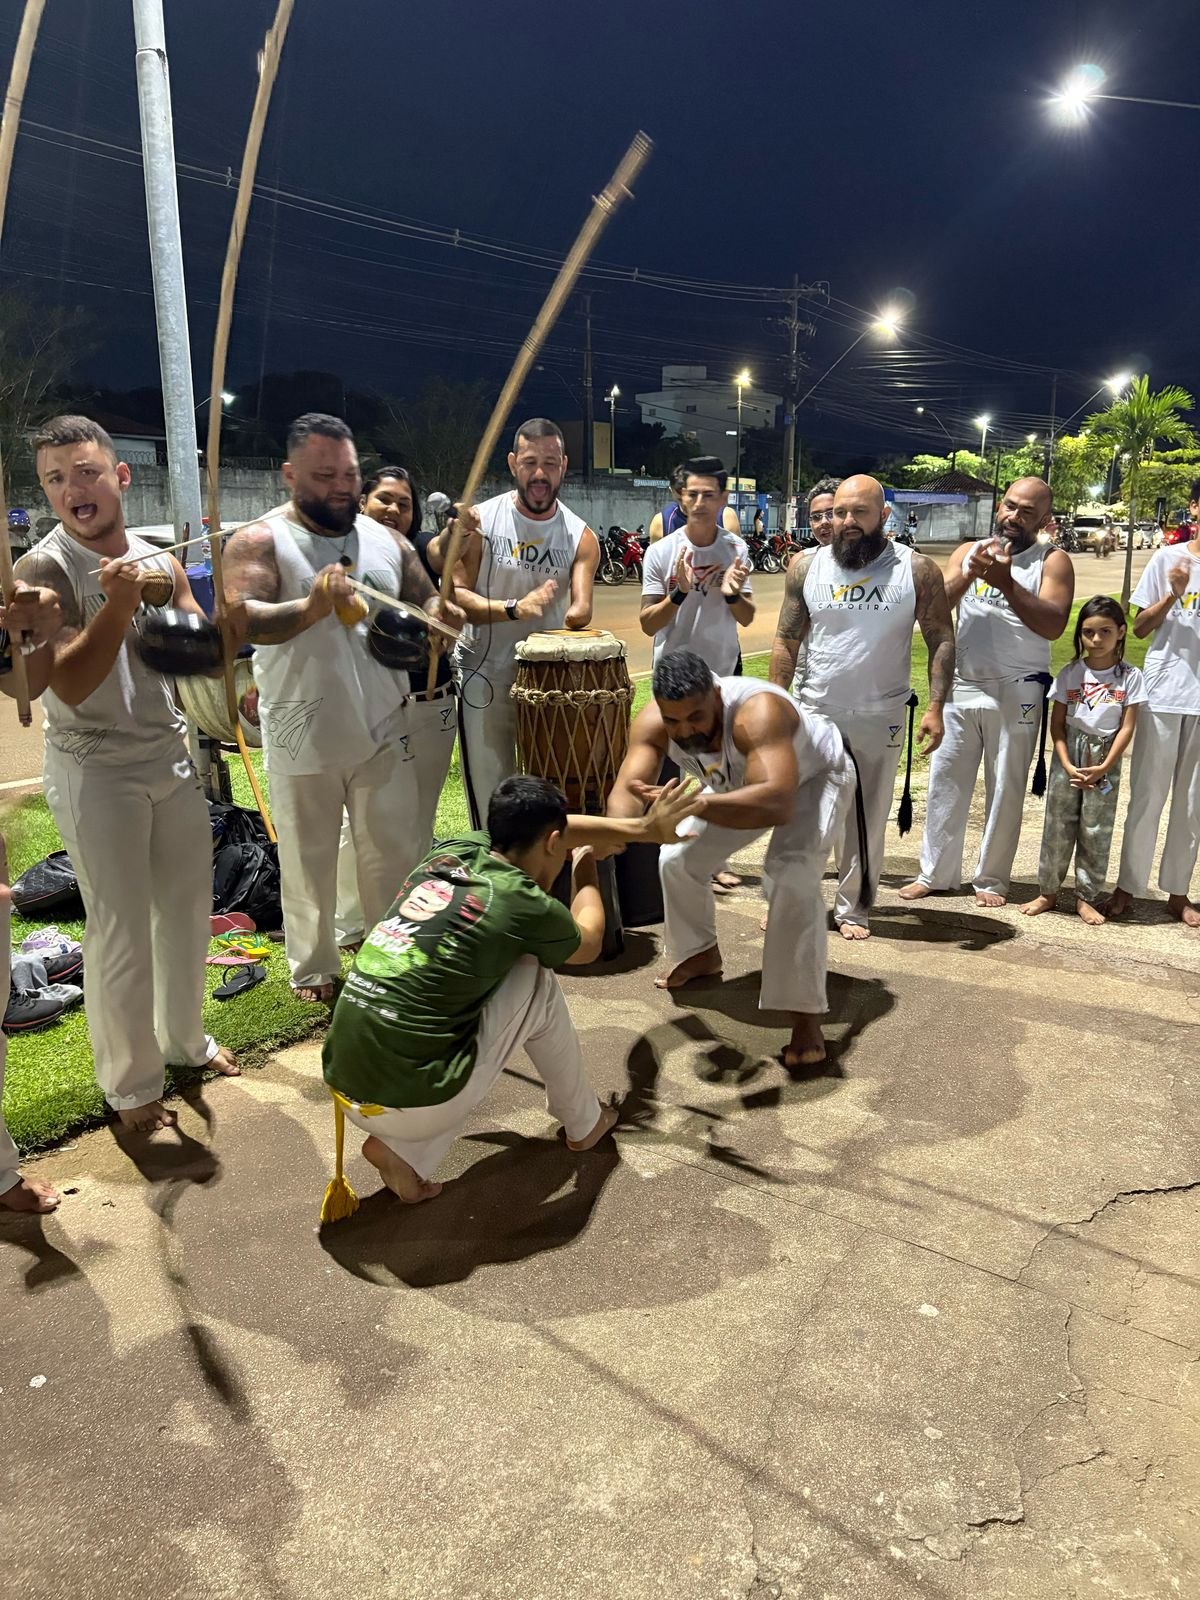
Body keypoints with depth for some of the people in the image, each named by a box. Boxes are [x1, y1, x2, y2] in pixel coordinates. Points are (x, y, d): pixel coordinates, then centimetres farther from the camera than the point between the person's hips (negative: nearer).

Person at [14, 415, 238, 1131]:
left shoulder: (161, 562, 4)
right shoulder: (43, 570, -12)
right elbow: (70, 686, -21)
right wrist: (118, 603, -28)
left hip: (172, 755, 6)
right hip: (96, 770, -5)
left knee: (188, 906, 15)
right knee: (121, 929, 0)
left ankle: (184, 1037, 36)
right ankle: (131, 1085, 16)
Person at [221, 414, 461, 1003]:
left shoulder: (386, 540, 7)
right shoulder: (261, 541, -9)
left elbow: (429, 607, 12)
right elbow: (238, 618, -25)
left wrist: (438, 616, -13)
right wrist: (309, 607, -44)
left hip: (384, 733, 4)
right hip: (303, 739, -3)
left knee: (394, 854, 11)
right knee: (308, 861, 11)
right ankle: (313, 968, 31)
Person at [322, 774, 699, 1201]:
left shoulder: (451, 851, 7)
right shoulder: (525, 904, -9)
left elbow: (537, 829, 26)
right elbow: (588, 945, 15)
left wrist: (642, 828, 33)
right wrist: (586, 866, 33)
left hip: (343, 1085, 7)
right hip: (412, 1105, -6)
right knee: (536, 981, 8)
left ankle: (406, 1151, 13)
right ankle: (584, 1123, 26)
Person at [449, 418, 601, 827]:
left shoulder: (580, 537, -2)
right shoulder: (480, 521, -6)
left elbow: (581, 609, -12)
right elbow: (454, 594, -12)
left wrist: (577, 615, -36)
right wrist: (514, 608, -27)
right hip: (484, 675, -2)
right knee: (489, 799, 4)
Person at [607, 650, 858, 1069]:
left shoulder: (756, 712, -46)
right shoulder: (653, 722, -28)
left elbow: (777, 804, -59)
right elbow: (627, 789, -39)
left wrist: (697, 804, -73)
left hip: (814, 776, -6)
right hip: (742, 781, 6)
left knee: (792, 876, -29)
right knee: (678, 859, 6)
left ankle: (805, 1017, -19)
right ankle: (701, 953, 34)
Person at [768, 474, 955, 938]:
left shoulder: (917, 570, -6)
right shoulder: (807, 568, -1)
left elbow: (941, 641, -4)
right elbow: (786, 641, 3)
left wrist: (935, 708, -13)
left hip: (881, 719, -1)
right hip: (814, 712, 1)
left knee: (868, 821, 9)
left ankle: (852, 907, 23)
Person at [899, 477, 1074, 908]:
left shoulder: (1053, 561, 0)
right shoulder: (969, 551, 9)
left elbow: (1053, 624, -14)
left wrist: (1006, 582, -21)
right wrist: (970, 574, -16)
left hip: (1017, 692, -3)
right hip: (960, 687, 3)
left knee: (1005, 790, 4)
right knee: (946, 783, 6)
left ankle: (992, 879, 16)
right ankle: (935, 874, 16)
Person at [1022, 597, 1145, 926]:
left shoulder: (1130, 677, -3)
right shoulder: (1070, 673, -1)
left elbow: (1127, 727, -5)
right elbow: (1056, 724, 0)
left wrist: (1104, 767, -12)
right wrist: (1067, 765, -10)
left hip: (1105, 760, -1)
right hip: (1068, 757, 1)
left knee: (1096, 831, 4)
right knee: (1057, 826, 5)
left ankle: (1087, 897, 14)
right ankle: (1048, 891, 15)